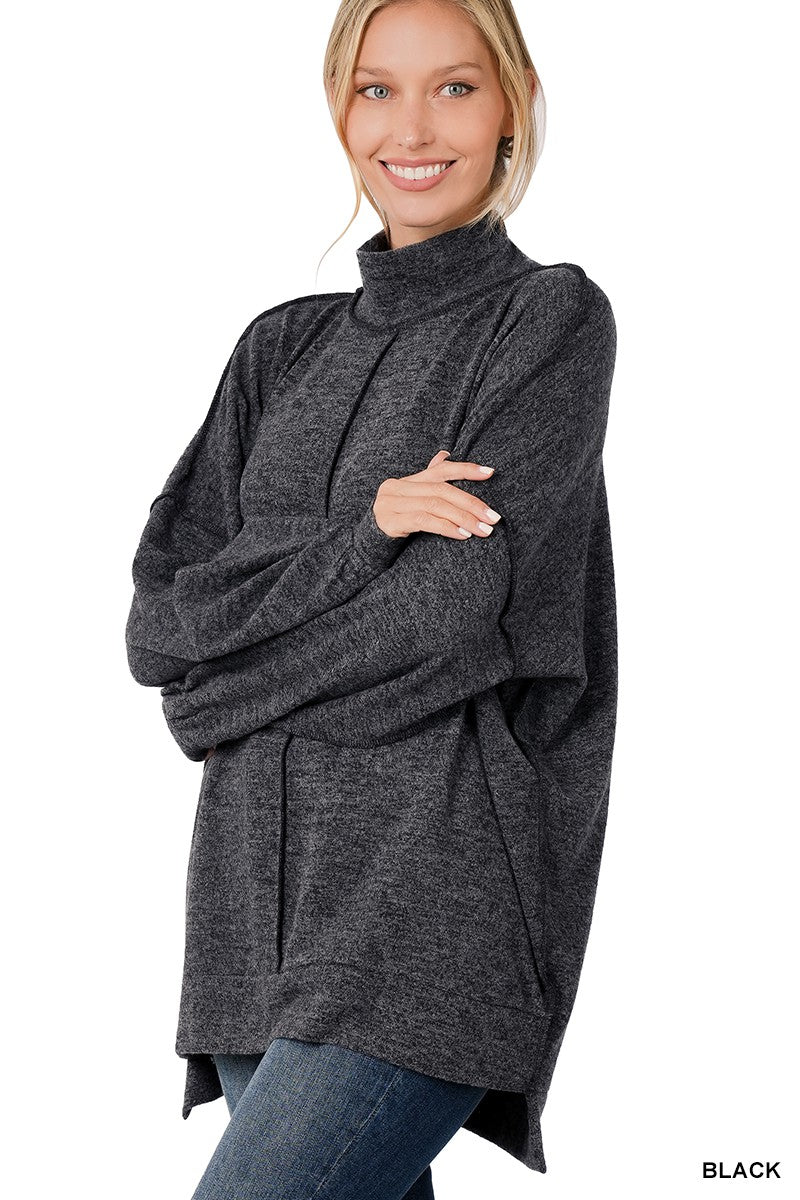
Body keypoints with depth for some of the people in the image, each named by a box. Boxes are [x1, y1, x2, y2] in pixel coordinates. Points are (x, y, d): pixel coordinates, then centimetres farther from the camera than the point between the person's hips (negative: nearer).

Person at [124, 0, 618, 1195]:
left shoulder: (555, 320, 1)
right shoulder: (283, 347, 16)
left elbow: (452, 614, -11)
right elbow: (160, 625, 6)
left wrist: (224, 690, 1)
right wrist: (366, 529, -9)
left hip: (440, 894, -5)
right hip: (260, 893, 5)